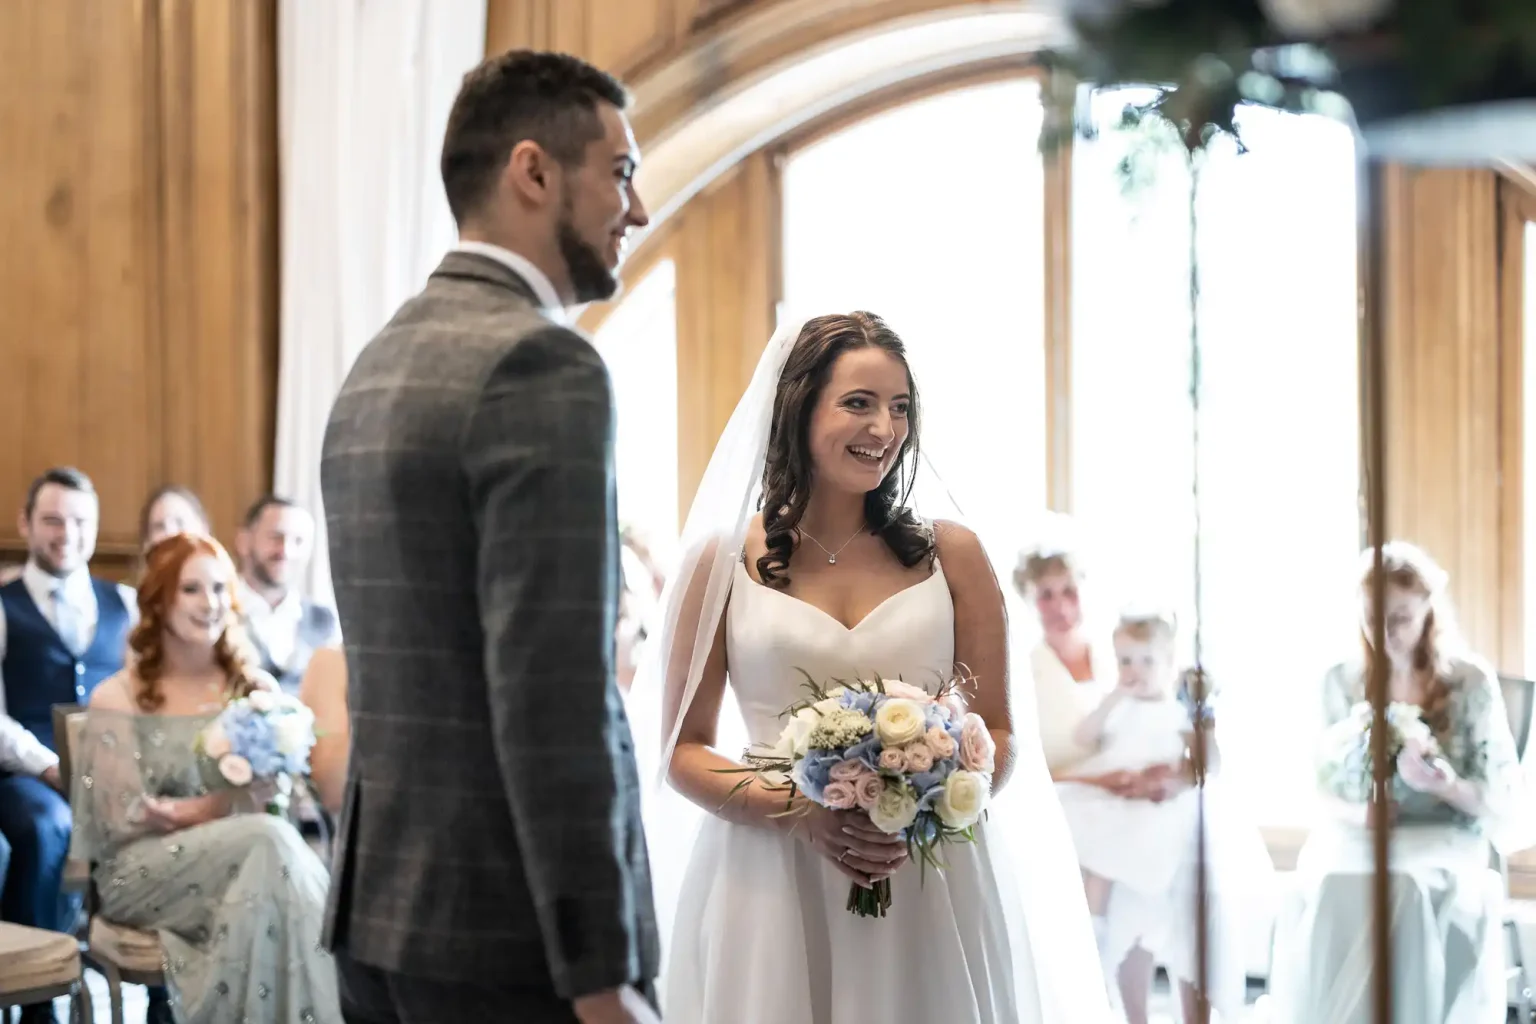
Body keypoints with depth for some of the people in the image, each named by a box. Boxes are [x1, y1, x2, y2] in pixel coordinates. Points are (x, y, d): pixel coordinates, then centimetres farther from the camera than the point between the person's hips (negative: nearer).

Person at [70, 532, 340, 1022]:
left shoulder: (258, 690, 13)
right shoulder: (117, 700, 3)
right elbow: (128, 819, -4)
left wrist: (184, 811, -10)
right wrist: (236, 802, -9)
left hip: (243, 854, 3)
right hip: (142, 871, -3)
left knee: (277, 844, -35)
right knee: (269, 843, -32)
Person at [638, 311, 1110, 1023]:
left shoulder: (951, 556, 5)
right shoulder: (722, 563, 1)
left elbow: (998, 735, 7)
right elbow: (683, 751, 2)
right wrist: (799, 812, -14)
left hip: (928, 886, 1)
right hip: (769, 887, -1)